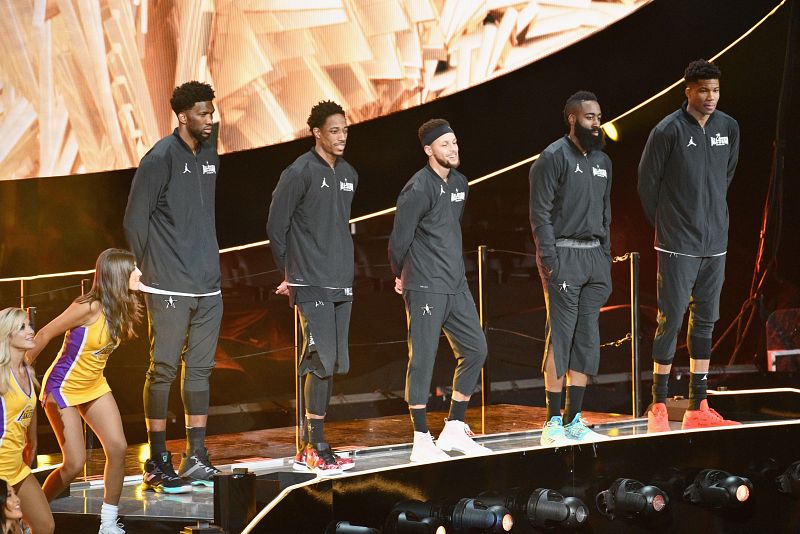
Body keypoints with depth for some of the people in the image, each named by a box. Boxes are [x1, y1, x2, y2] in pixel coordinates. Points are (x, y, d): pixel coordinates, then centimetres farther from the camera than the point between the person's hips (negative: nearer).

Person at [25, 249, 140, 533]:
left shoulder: (120, 308, -4)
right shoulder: (89, 307, -28)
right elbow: (44, 334, -21)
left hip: (94, 386, 7)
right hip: (62, 389, -7)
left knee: (118, 448, -5)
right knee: (75, 463, -8)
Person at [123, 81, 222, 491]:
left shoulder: (209, 156, 13)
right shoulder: (160, 158, -10)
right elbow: (135, 219, -8)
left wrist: (208, 262, 17)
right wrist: (148, 269, -3)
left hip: (208, 285, 7)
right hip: (169, 287, -7)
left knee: (200, 369, 9)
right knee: (163, 369, -4)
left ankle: (196, 460, 15)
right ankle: (157, 465, 2)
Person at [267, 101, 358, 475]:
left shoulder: (348, 175, 14)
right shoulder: (300, 173, -9)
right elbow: (276, 227, -5)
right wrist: (290, 273, 1)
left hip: (341, 285, 8)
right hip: (312, 286, -7)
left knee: (332, 364, 8)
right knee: (321, 361, -12)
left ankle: (308, 449, 15)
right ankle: (317, 451, -7)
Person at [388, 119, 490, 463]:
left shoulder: (459, 184, 11)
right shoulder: (418, 189, -14)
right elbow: (399, 239, -10)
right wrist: (401, 276, 3)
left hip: (456, 285, 8)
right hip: (425, 289, -8)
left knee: (475, 350, 8)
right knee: (423, 359, -5)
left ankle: (454, 430, 17)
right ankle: (422, 443, -1)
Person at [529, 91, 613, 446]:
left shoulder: (602, 161, 16)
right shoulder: (553, 157, -7)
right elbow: (540, 213, -10)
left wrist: (606, 260, 14)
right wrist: (550, 261, -17)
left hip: (595, 255, 7)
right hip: (564, 256, -7)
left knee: (587, 339, 5)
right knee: (560, 336, -7)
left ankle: (574, 420, 10)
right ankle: (553, 425, -4)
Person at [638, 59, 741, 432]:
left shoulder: (729, 128, 5)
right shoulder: (668, 131, -11)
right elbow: (647, 181, -2)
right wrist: (663, 225, 5)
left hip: (715, 243, 5)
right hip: (677, 245, -5)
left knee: (705, 320, 9)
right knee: (671, 320, -4)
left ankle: (698, 408, 15)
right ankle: (659, 408, 2)